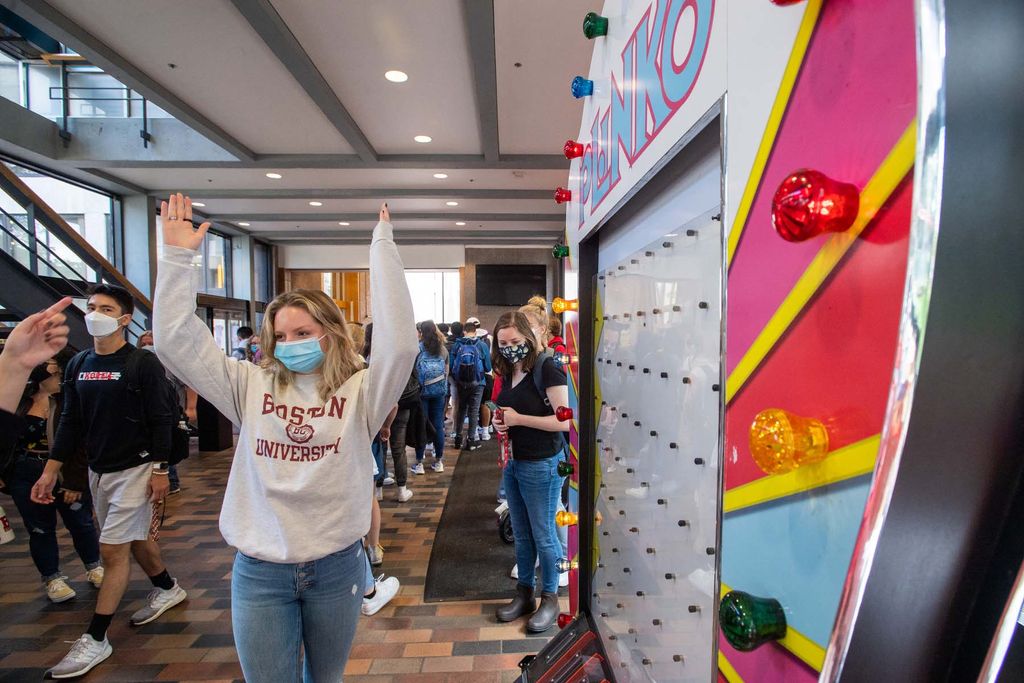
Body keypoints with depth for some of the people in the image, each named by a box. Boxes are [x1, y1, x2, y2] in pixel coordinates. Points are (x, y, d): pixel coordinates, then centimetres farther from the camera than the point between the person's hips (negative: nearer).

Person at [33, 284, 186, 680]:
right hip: (98, 470, 7)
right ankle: (168, 589, 39)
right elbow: (71, 422, 10)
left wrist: (160, 470, -15)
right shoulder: (78, 364, 6)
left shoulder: (143, 363, -13)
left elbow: (161, 420, -14)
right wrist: (50, 471, 6)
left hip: (135, 469, -7)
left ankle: (95, 639, 11)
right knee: (135, 539, 18)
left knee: (113, 550, -3)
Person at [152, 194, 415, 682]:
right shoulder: (252, 387, -1)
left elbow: (399, 342, -25)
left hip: (336, 566, 0)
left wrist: (383, 246, -24)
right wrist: (178, 255, -10)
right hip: (259, 572, 1)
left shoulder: (359, 391, -8)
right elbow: (176, 341, -4)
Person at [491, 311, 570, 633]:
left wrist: (518, 419, -21)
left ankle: (550, 599, 27)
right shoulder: (508, 372, 6)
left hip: (541, 465, -7)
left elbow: (564, 421, -21)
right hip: (513, 461, 7)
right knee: (521, 534, 19)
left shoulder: (547, 369, -17)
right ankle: (524, 594, 35)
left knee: (543, 535, 8)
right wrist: (499, 421, -2)